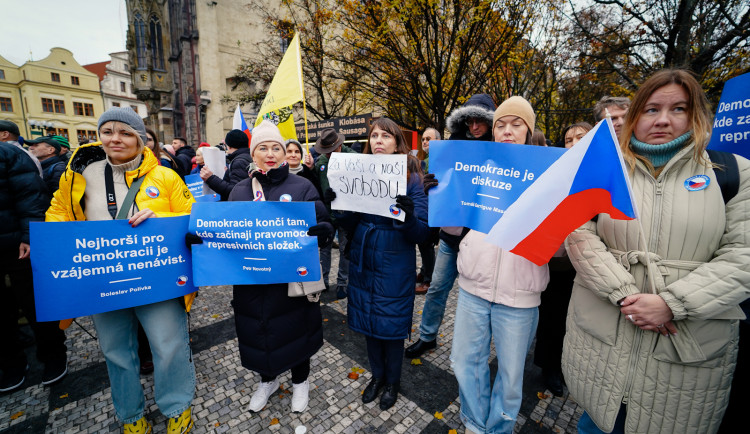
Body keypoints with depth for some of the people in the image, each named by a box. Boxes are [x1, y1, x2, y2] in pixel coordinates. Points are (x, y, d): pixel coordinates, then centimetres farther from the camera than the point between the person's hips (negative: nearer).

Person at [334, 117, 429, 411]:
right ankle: (377, 375, 46)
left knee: (391, 325, 12)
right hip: (363, 264, 4)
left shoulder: (411, 179, -10)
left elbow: (422, 232, -14)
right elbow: (350, 226, 4)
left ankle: (393, 381, 41)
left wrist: (409, 216, -34)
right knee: (368, 320, 18)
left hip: (395, 267, -4)